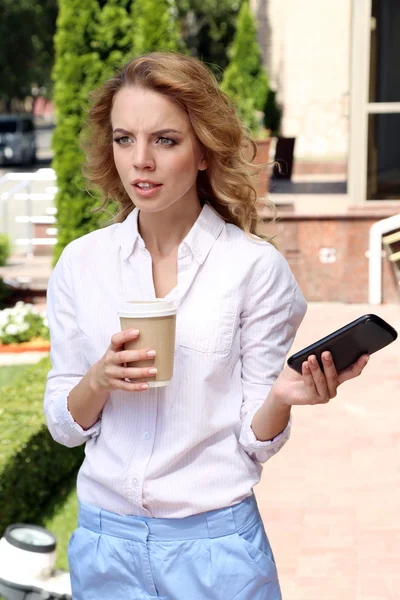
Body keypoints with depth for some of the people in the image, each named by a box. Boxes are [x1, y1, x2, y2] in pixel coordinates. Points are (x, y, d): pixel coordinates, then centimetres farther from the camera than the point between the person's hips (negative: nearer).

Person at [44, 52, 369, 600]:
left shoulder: (256, 266, -10)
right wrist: (100, 380, -17)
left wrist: (283, 399, -27)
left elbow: (256, 440, -6)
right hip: (105, 538, 3)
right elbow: (64, 424, 3)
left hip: (214, 540, -3)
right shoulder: (81, 262, -2)